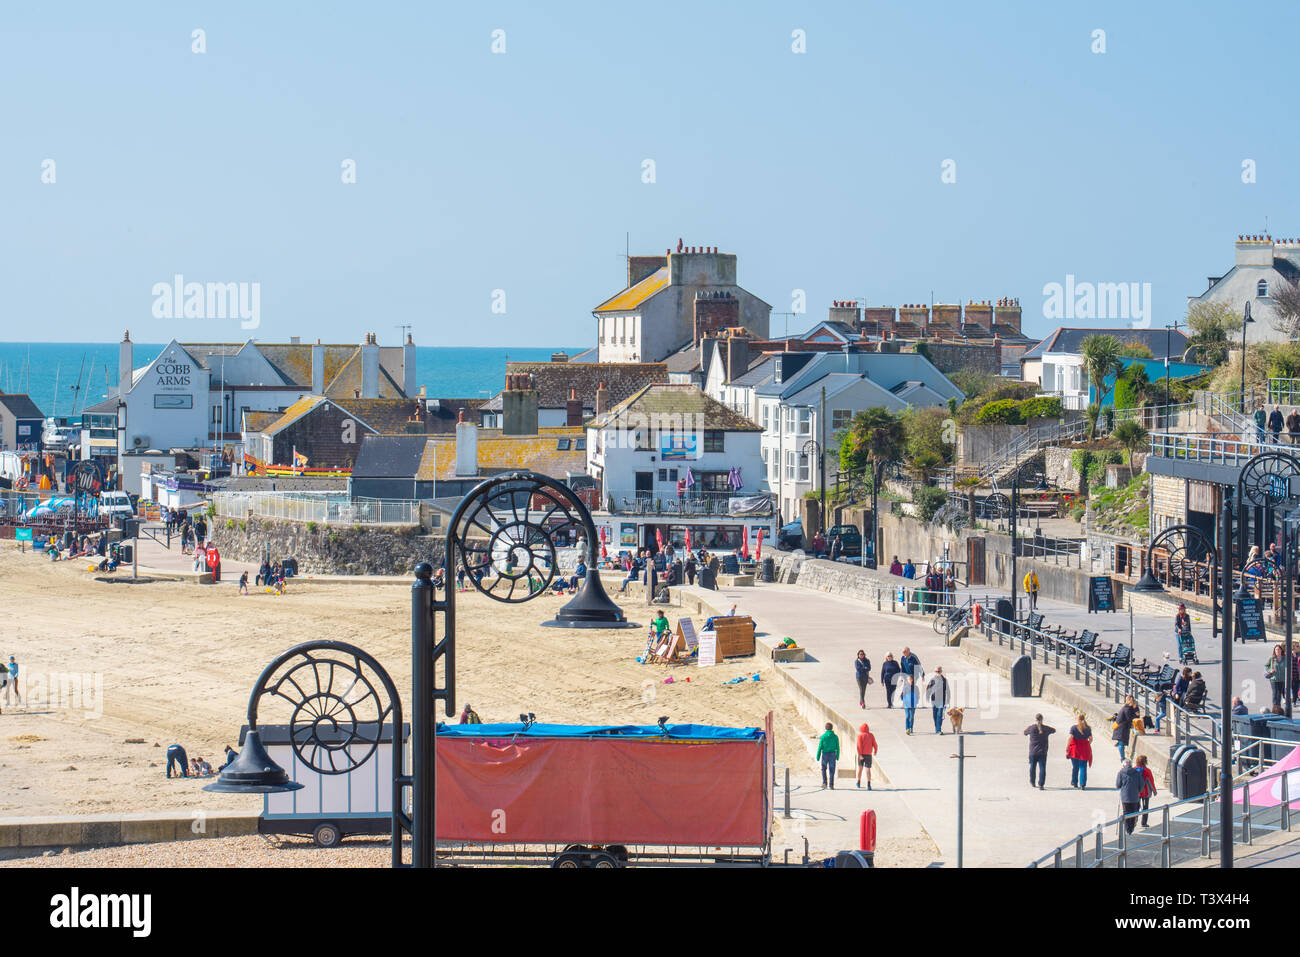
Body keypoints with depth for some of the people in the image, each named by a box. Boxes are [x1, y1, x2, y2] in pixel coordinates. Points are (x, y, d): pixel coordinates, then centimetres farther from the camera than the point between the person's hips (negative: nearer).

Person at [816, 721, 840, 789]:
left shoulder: (823, 736, -6)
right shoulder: (835, 737, -2)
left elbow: (820, 747, -7)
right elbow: (837, 748, 1)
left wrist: (818, 756, -2)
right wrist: (837, 756, 11)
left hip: (825, 754, -1)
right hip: (832, 755, 1)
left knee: (824, 769, 18)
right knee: (832, 771, 4)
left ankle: (824, 782, 6)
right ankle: (831, 785, -1)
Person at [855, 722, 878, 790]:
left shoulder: (860, 735, -3)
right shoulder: (871, 735, 3)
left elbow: (859, 745, -14)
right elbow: (875, 745, 3)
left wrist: (860, 754, -19)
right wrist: (875, 752, 22)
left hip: (861, 754, 0)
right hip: (869, 754, 0)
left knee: (860, 768, 19)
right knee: (868, 769, -4)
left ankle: (859, 782, 33)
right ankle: (868, 784, -19)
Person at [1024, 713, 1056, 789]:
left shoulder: (1031, 728, -7)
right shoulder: (1046, 728, -3)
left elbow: (1025, 732, 12)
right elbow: (1054, 730, 16)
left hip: (1033, 752, 0)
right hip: (1043, 752, 0)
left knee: (1032, 767, 18)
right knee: (1042, 768, 0)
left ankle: (1032, 782, 32)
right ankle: (1041, 785, -8)